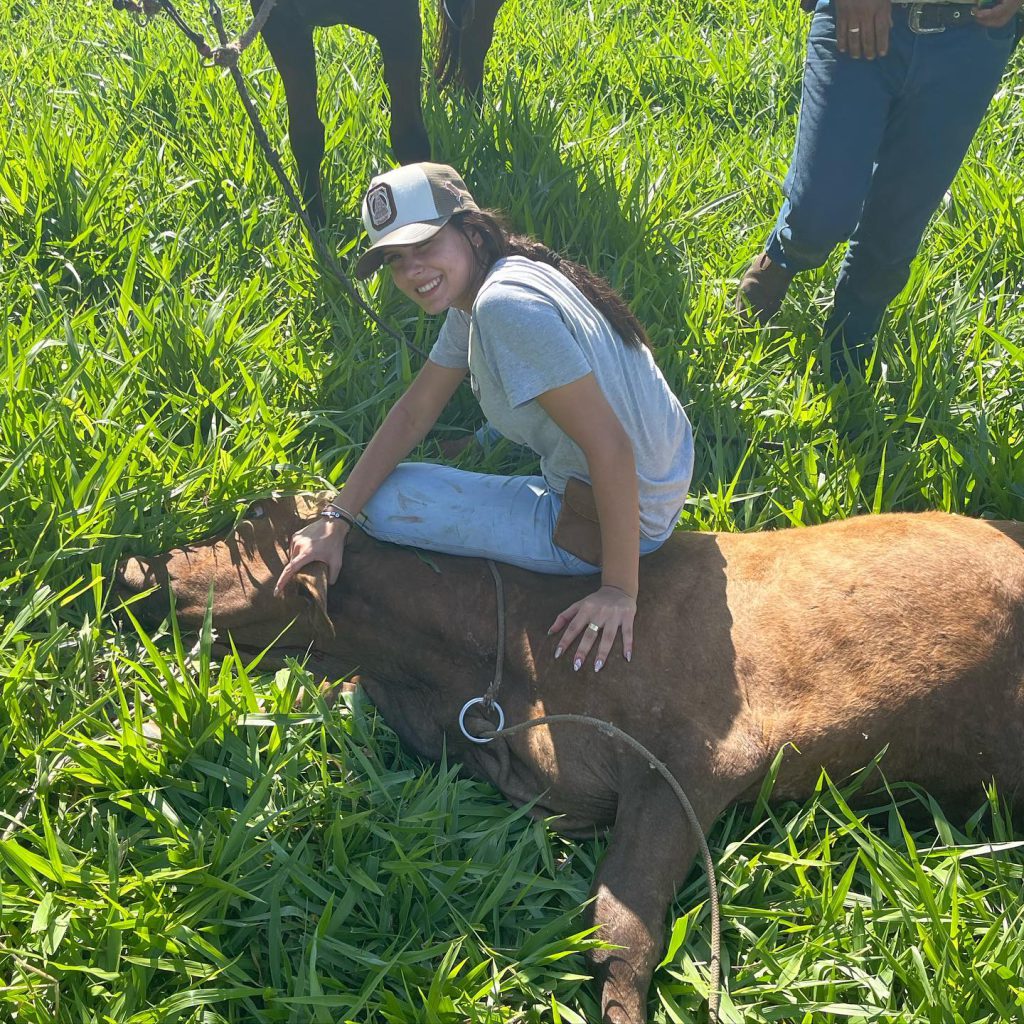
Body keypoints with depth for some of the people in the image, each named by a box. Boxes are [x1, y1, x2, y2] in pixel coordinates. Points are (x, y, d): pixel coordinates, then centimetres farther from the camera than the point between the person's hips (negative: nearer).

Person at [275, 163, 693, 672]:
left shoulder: (505, 304, -27)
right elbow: (414, 412, 5)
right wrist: (335, 520, -1)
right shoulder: (470, 295, 3)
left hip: (628, 515, -10)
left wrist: (620, 591, -25)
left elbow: (610, 446, -29)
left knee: (383, 502, -4)